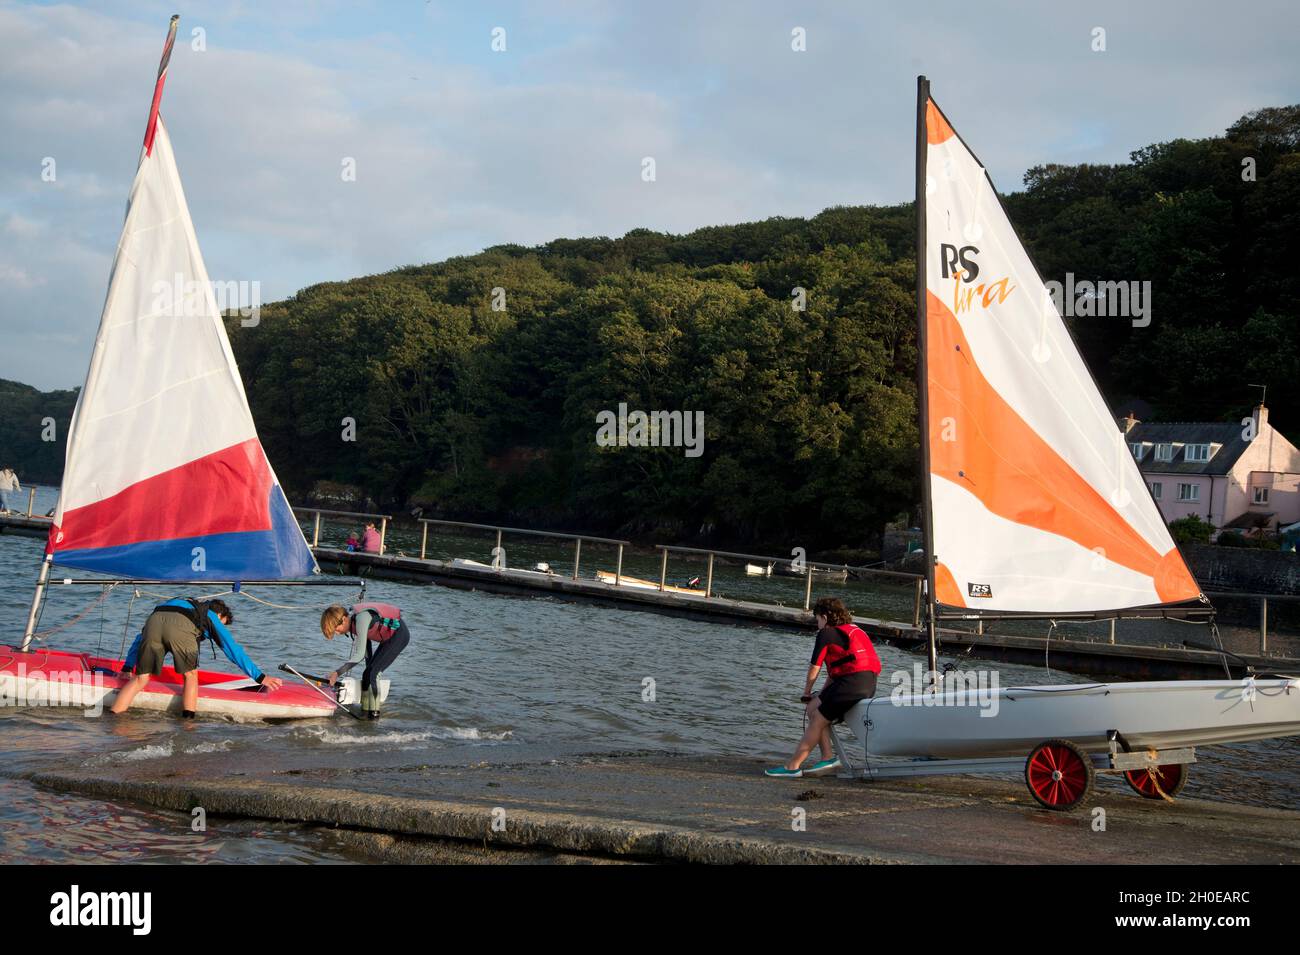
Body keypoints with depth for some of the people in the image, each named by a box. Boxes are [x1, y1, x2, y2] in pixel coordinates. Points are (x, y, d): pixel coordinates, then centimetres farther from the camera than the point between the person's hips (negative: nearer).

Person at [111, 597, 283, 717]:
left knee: (140, 679, 8)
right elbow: (234, 650, 33)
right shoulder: (211, 616, 36)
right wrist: (260, 677, 35)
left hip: (153, 621, 3)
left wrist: (127, 667, 41)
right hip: (181, 626, -3)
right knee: (190, 676, 17)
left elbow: (141, 637, 42)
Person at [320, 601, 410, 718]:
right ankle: (365, 711, 15)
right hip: (388, 637, 9)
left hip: (399, 635, -9)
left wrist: (337, 673, -29)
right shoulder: (351, 619, -4)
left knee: (372, 673, -15)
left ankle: (374, 713, -11)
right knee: (367, 674, 7)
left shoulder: (361, 619, -31)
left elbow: (359, 655, -30)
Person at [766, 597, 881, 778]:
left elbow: (814, 668, 7)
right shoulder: (853, 629, 27)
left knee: (818, 719, -2)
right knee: (814, 708, 13)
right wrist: (822, 695, 28)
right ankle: (828, 756, 3)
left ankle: (793, 766, -1)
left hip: (853, 681, -8)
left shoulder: (826, 633, 1)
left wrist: (807, 693, 22)